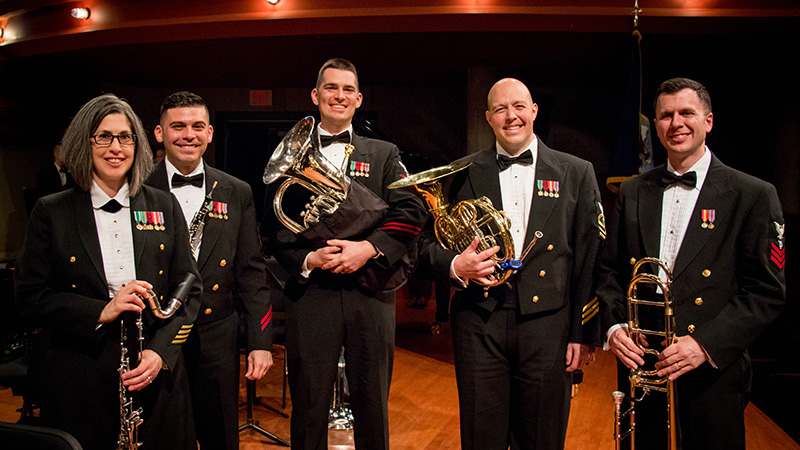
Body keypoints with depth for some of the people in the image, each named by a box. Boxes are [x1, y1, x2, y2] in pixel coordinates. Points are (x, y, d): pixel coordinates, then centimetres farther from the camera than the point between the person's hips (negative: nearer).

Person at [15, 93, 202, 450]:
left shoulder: (164, 207, 5)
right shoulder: (52, 213, 1)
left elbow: (189, 290, 4)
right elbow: (31, 297, -1)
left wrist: (161, 351, -9)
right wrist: (101, 312, -16)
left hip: (156, 375, 1)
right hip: (78, 380, -1)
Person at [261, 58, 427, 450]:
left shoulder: (384, 154, 12)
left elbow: (411, 213, 0)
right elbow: (272, 227, 5)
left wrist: (368, 247, -14)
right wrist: (306, 259, -12)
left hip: (370, 293, 1)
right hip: (310, 293, 0)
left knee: (372, 406, 11)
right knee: (308, 406, 8)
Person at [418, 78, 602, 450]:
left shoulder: (576, 173, 6)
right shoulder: (463, 174, 7)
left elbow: (590, 258, 3)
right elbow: (427, 244, 9)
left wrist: (583, 334, -2)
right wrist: (454, 266, -13)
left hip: (547, 325, 0)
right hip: (479, 325, 1)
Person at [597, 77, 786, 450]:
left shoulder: (754, 196, -4)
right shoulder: (633, 193, 8)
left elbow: (767, 291, -7)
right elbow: (610, 269, 10)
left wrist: (706, 343, -18)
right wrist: (614, 326, -6)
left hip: (712, 374, -3)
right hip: (638, 368, 3)